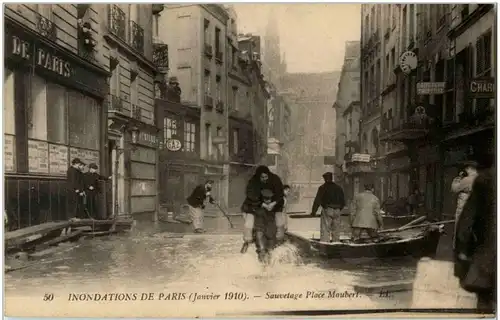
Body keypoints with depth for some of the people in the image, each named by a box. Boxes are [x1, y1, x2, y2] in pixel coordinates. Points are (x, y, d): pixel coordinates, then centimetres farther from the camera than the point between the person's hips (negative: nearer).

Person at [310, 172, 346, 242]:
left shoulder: (323, 187, -2)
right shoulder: (338, 188, 13)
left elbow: (317, 201, -6)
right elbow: (343, 202, 15)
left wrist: (313, 211, 2)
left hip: (327, 210, -5)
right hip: (337, 211, 5)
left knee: (325, 231, -4)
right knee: (336, 231, 11)